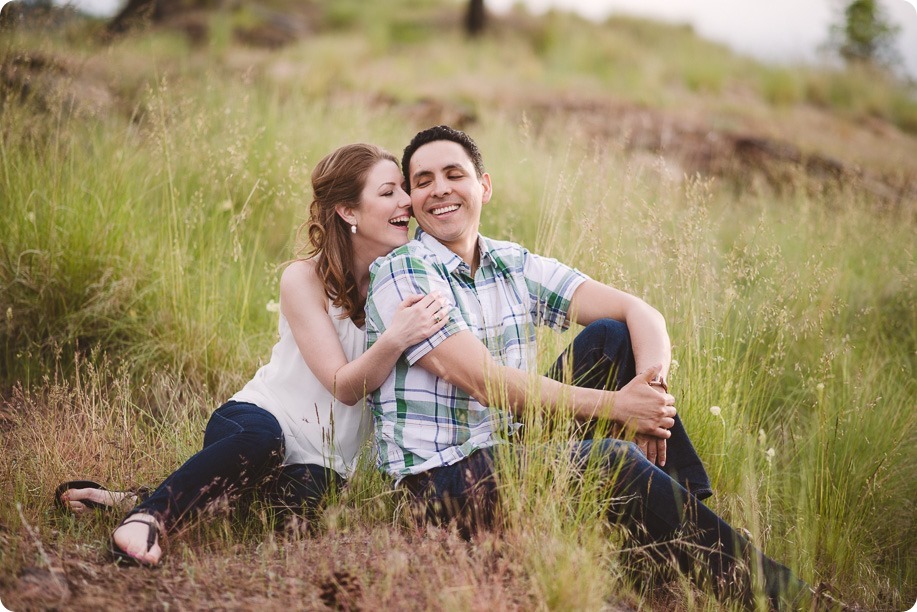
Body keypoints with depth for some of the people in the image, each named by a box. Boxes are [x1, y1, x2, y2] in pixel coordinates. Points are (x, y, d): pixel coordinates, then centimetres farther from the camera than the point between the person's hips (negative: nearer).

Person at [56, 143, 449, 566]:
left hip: (322, 463, 4)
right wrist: (394, 340, -35)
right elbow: (343, 385, -16)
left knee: (306, 497, -34)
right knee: (259, 437, -42)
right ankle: (148, 514, -32)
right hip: (258, 418, -3)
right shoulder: (305, 278, -10)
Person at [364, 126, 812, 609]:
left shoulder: (514, 265, 8)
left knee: (611, 337, -5)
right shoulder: (400, 275, -10)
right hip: (443, 479, -7)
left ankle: (698, 509, -4)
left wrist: (651, 389, -22)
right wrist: (613, 405, -22)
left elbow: (639, 311, -1)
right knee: (610, 458, -26)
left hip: (514, 451, 7)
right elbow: (485, 381, -20)